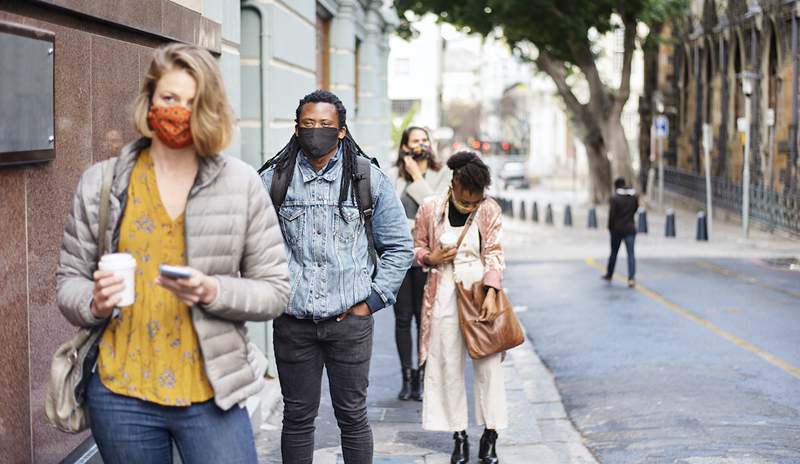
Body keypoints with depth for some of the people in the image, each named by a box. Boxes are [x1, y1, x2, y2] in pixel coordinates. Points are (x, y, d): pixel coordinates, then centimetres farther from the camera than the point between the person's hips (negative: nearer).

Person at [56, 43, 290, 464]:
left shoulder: (241, 184, 0)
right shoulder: (100, 182, 4)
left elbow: (275, 290, 0)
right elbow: (69, 279, 8)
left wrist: (212, 291, -17)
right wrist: (93, 302, -14)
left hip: (210, 396, -1)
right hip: (120, 396, 1)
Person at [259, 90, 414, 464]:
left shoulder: (369, 179, 3)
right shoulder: (273, 180, 3)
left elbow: (399, 247, 8)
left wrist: (372, 300, 2)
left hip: (350, 321, -1)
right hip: (292, 322, 1)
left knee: (352, 416, 6)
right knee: (297, 417, 9)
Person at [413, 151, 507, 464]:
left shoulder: (489, 210, -4)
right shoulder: (430, 209, -2)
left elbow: (494, 253, -7)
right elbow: (417, 247, 10)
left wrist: (490, 295, -18)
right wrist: (430, 258, -12)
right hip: (444, 294, 1)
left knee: (488, 364, 0)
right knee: (449, 365, 3)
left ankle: (490, 436, 10)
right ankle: (459, 435, 12)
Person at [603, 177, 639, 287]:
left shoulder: (615, 198, -12)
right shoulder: (635, 196, 0)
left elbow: (611, 215, -12)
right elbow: (635, 209, 10)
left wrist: (610, 227, 1)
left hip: (617, 229, -2)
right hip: (630, 229, 2)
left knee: (614, 253, 15)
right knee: (631, 254, -2)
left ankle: (609, 274, 30)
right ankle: (632, 277, -14)